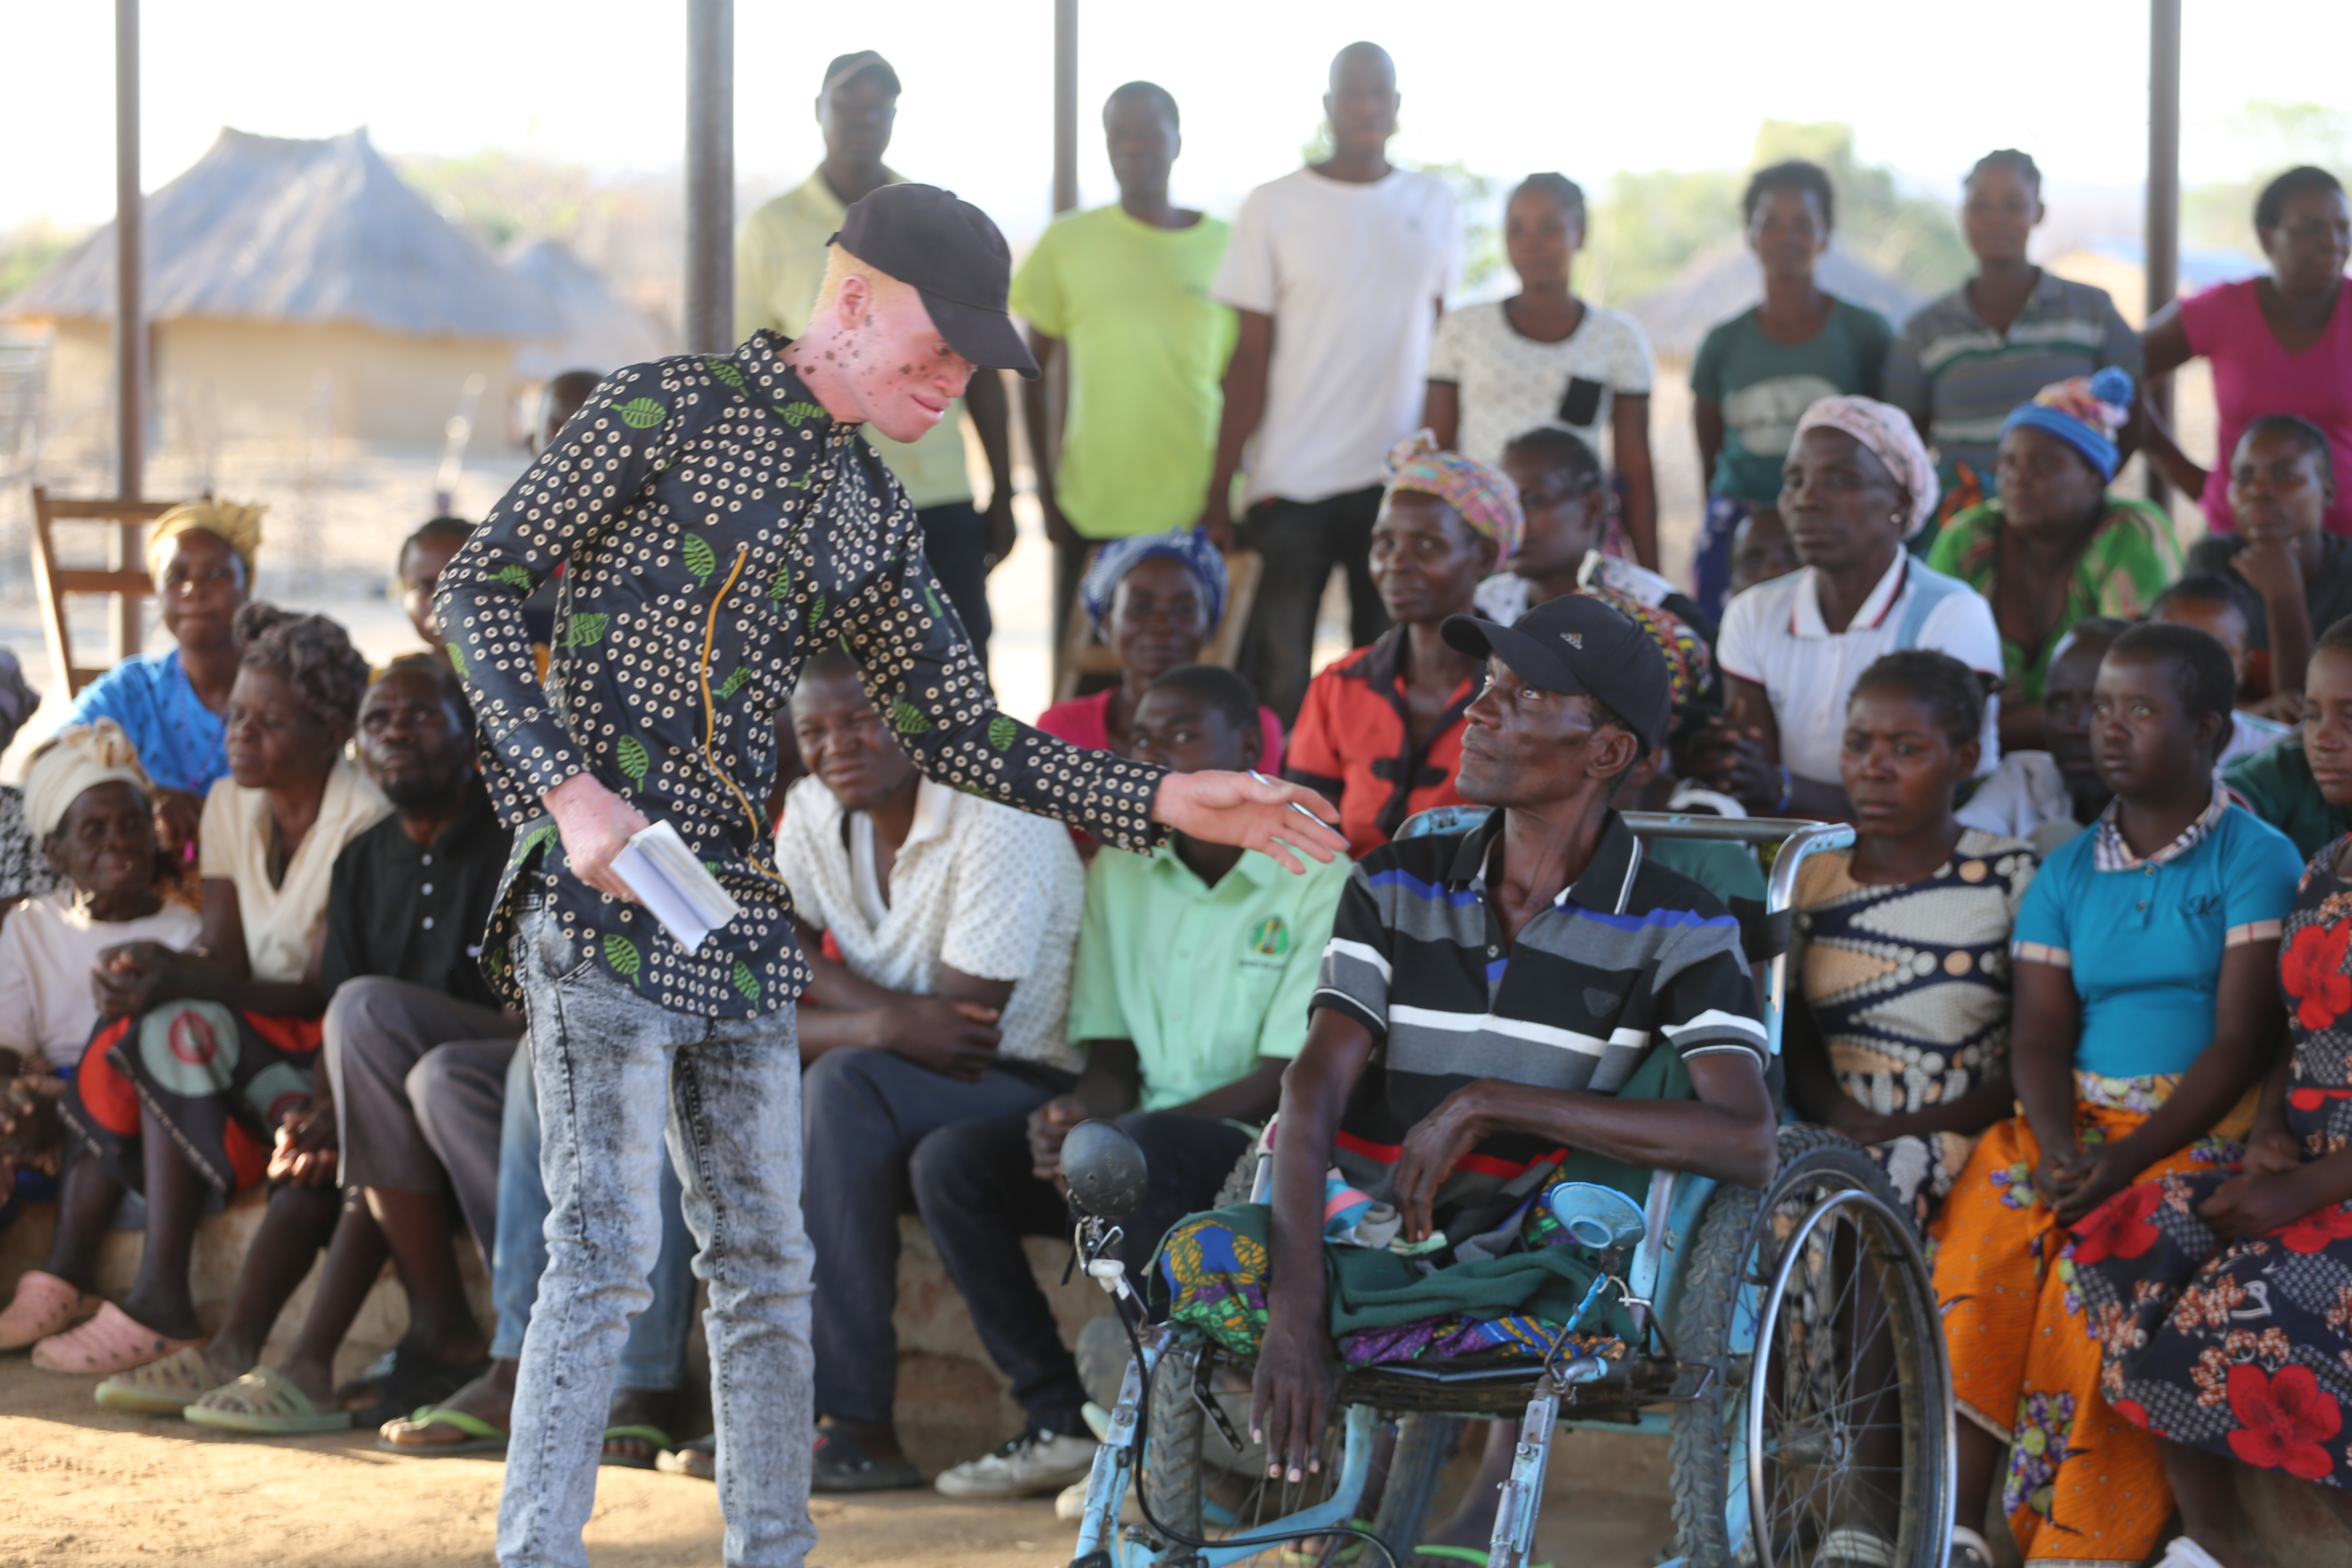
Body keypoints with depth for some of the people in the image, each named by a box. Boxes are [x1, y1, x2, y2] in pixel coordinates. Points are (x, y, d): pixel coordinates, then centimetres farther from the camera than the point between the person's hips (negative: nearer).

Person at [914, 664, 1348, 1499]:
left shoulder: (1317, 881, -8)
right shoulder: (1119, 873, 12)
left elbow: (1287, 1083, -14)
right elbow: (1113, 1060, 12)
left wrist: (1109, 1136, -22)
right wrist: (1074, 1116, -14)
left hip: (1260, 1150, -6)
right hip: (1147, 1127, 6)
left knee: (1140, 1153, -38)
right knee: (950, 1161, -16)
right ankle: (1061, 1422, -11)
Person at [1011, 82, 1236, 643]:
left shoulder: (1226, 248, 5)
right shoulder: (1067, 244, 5)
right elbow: (1035, 375, 9)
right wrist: (1046, 492, 1)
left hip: (1199, 515, 0)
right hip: (1091, 515, 0)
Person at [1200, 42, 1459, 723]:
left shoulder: (1434, 205, 9)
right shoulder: (1275, 208, -1)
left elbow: (1439, 342, 14)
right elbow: (1252, 359, -2)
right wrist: (1219, 492, -6)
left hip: (1403, 484, 3)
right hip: (1291, 486, -3)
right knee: (1276, 685, -2)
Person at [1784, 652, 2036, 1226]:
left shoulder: (2011, 879, 3)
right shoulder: (1811, 876, 14)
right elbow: (1793, 1043, 14)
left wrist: (1906, 1128, -13)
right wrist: (1841, 1114, -10)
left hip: (1958, 1137, -4)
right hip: (1834, 1135, 4)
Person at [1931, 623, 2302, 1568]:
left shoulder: (2256, 862, 0)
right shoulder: (2067, 874, 15)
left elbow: (2242, 1039, -9)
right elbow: (2039, 1037, 6)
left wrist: (2128, 1159, -21)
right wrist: (2058, 1149, -16)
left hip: (2205, 1127, -4)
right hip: (2074, 1119, 4)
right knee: (1973, 1249, -24)